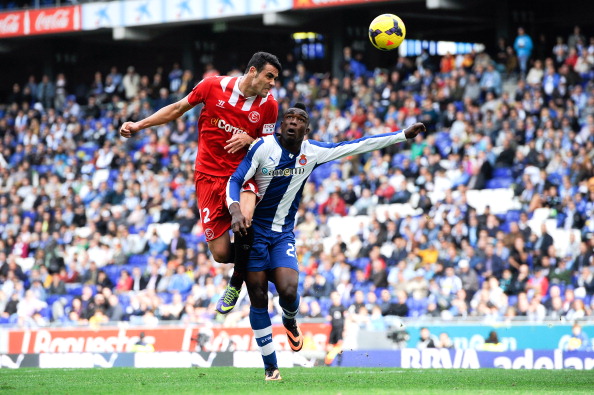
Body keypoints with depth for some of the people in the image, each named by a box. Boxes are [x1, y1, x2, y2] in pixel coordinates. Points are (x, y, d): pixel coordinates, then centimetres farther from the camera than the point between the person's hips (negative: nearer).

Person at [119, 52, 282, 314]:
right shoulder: (214, 86, -5)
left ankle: (236, 283, -9)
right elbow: (178, 108, 9)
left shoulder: (269, 105, -2)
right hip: (209, 176, 0)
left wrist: (249, 140, -13)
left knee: (246, 217, -34)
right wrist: (139, 125, 7)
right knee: (221, 254, -7)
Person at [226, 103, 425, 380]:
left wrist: (404, 135, 5)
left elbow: (356, 146, 3)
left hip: (283, 235, 2)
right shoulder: (264, 147, -12)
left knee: (288, 290, -19)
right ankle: (270, 366, 8)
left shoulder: (312, 152, -2)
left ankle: (290, 321, 19)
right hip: (253, 230, -2)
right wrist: (235, 210, -31)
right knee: (258, 297, -4)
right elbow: (235, 180, -12)